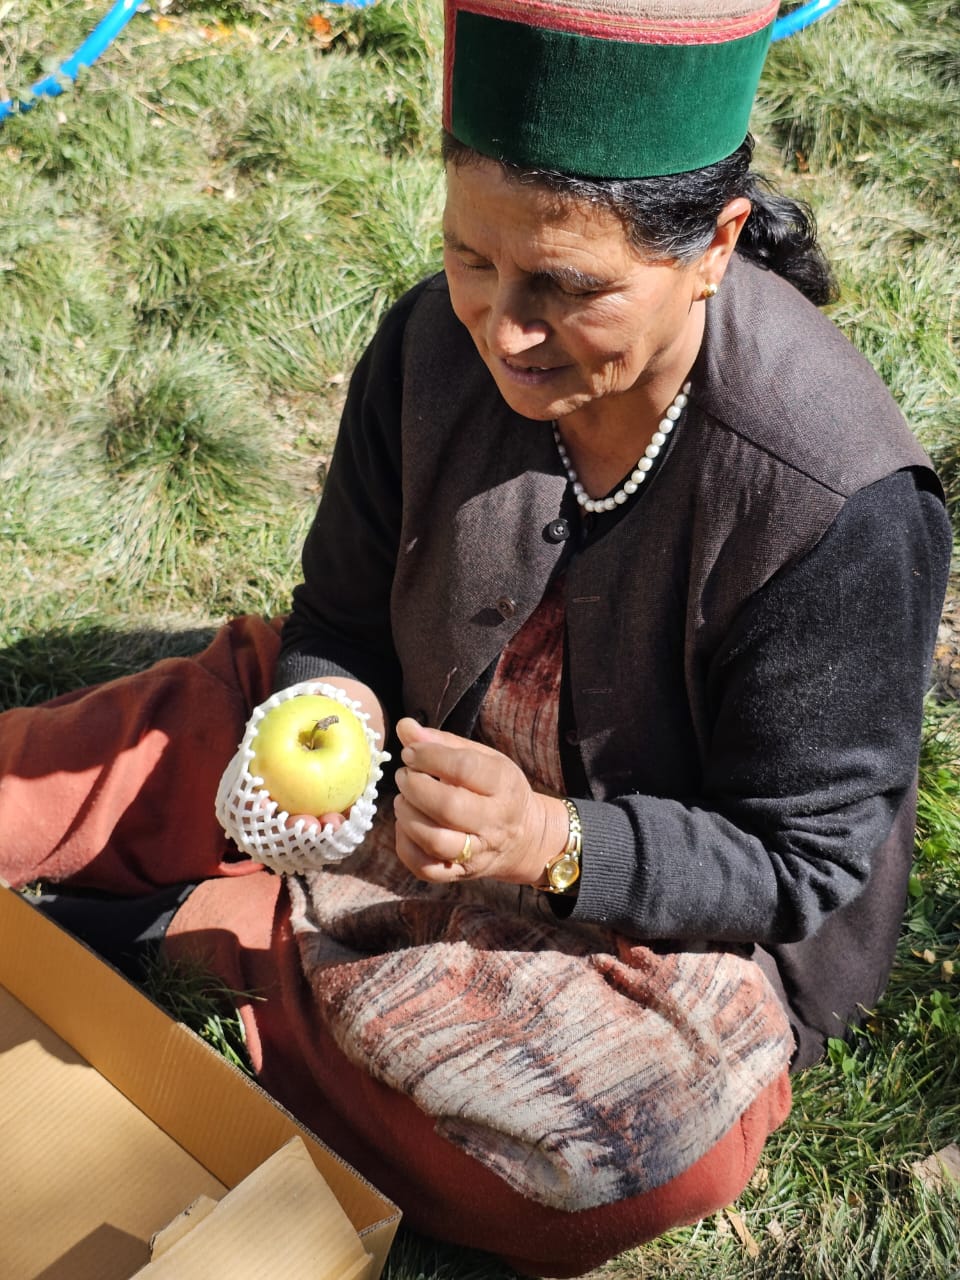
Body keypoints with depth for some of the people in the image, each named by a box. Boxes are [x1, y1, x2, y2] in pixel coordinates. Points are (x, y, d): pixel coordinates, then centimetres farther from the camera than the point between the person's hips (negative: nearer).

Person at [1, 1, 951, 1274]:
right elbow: (345, 623, -3)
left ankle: (197, 909, -12)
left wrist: (551, 841, -37)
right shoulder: (437, 343, -15)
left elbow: (803, 862, -21)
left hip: (677, 918, -4)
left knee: (654, 1136, -30)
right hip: (433, 774, 5)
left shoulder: (845, 508, -30)